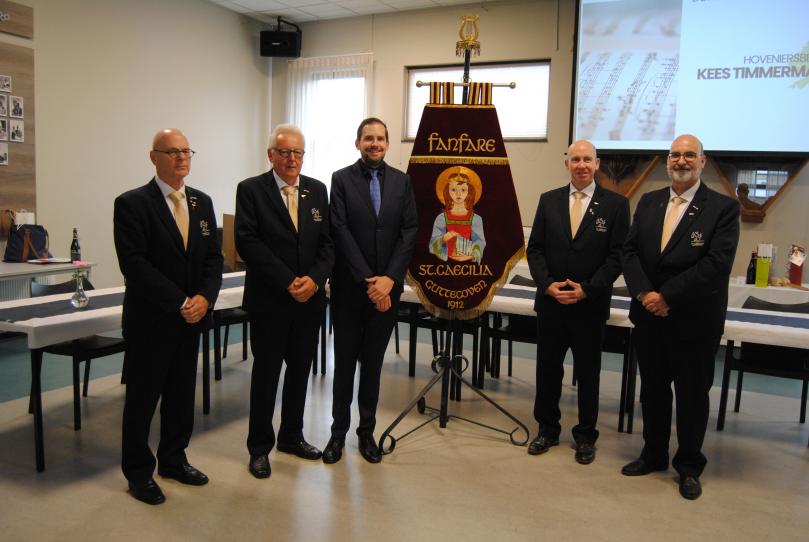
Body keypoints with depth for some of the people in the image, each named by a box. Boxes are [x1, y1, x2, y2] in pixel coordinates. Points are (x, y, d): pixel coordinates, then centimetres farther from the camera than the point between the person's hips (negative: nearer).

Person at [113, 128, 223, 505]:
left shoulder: (202, 202, 9)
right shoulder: (132, 203, -8)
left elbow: (213, 257, 8)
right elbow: (134, 263, -16)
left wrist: (205, 297, -9)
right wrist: (180, 302, -19)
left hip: (191, 318, 5)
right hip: (150, 319, -5)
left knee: (182, 395, 14)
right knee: (142, 399, 6)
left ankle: (173, 460, 31)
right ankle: (138, 472, 22)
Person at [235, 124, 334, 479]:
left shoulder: (317, 190, 9)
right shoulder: (250, 190, -4)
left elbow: (327, 242, 5)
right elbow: (247, 242, -13)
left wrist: (314, 279, -11)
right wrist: (287, 282, -17)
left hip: (310, 299, 4)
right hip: (269, 300, -4)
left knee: (300, 370, 13)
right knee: (266, 373, 5)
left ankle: (292, 437, 30)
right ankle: (259, 447, 20)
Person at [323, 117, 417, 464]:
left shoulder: (402, 182, 6)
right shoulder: (341, 179, -1)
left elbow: (409, 233, 1)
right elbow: (341, 232, -9)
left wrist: (388, 279, -11)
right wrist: (368, 281, -14)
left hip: (386, 286, 2)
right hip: (349, 287, -2)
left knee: (373, 361, 11)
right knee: (345, 360, 8)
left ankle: (367, 431, 23)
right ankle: (339, 431, 21)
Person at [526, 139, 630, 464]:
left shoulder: (615, 204, -2)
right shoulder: (548, 200, 6)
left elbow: (617, 255, -6)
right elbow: (535, 249, 4)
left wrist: (587, 289, -14)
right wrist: (547, 284, -10)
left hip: (591, 305, -2)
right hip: (550, 302, 2)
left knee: (588, 373, 10)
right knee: (548, 368, 12)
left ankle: (586, 437, 26)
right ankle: (547, 429, 28)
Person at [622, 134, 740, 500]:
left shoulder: (723, 208, -8)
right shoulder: (648, 202, 8)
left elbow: (717, 263, -17)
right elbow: (629, 251, 2)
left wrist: (667, 296, -19)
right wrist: (644, 293, -13)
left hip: (694, 322, -4)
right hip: (648, 318, 5)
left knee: (692, 396, 9)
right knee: (652, 390, 17)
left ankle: (689, 467, 27)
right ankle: (653, 455, 35)